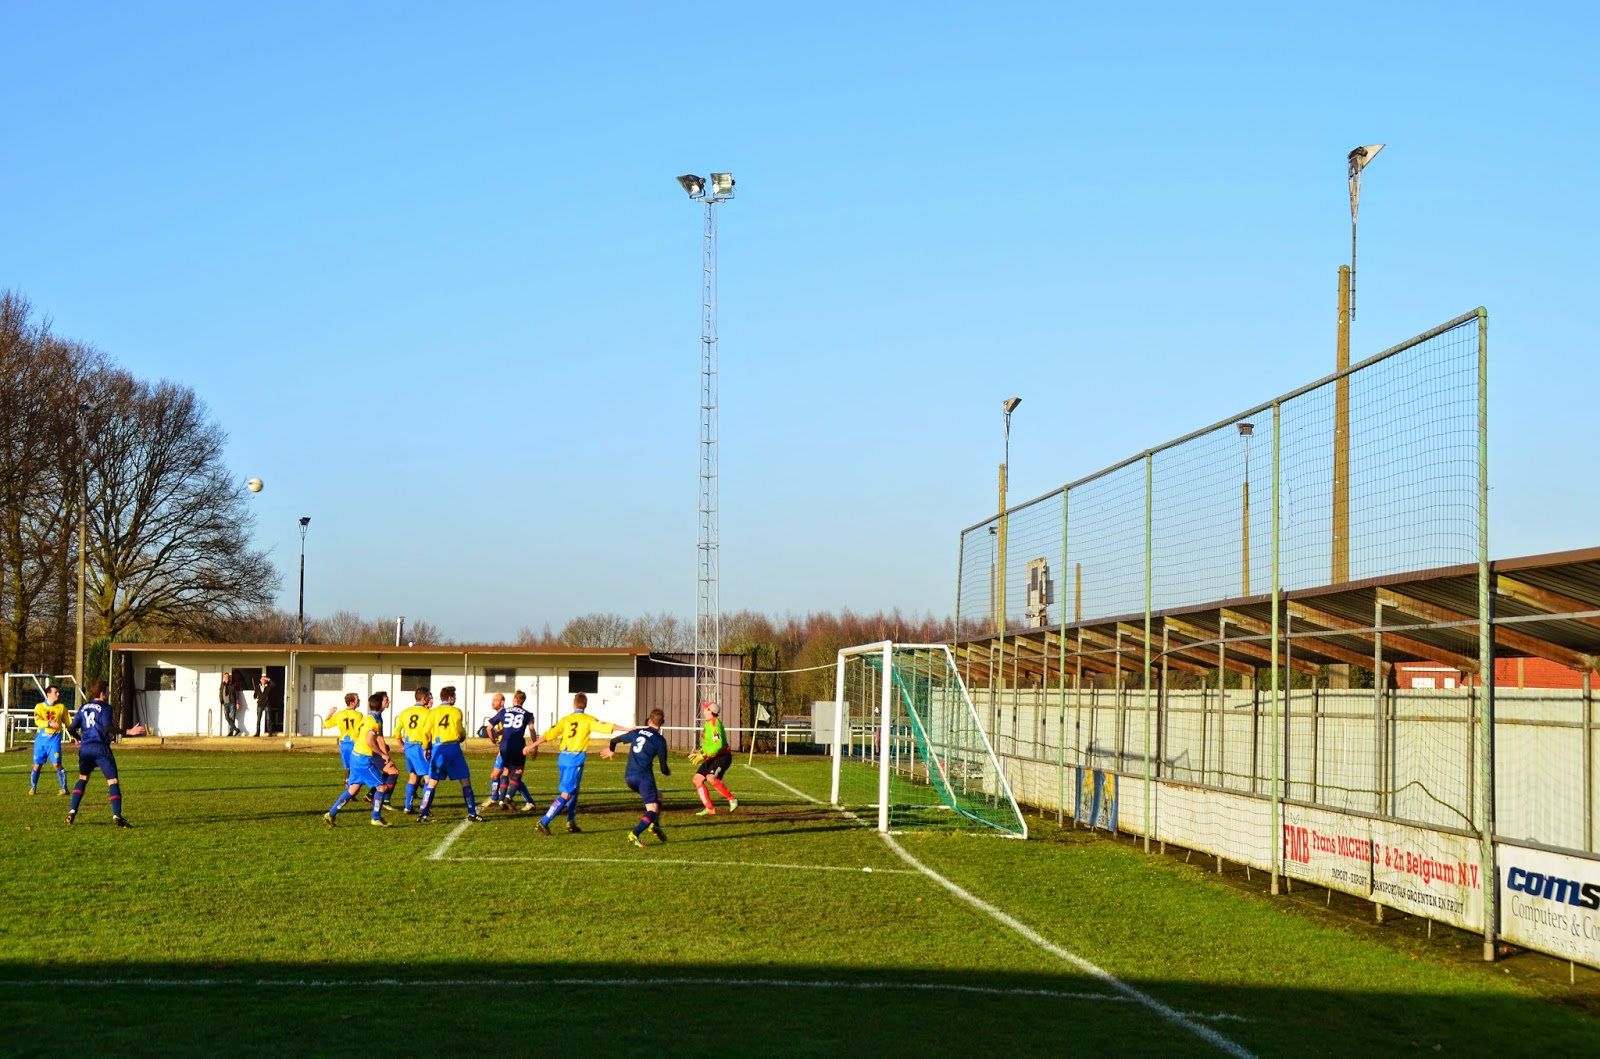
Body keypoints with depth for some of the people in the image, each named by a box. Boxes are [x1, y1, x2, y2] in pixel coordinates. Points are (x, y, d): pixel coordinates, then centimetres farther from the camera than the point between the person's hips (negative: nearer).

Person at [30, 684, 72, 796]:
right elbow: (37, 721, -12)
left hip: (54, 739, -1)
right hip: (41, 739, 1)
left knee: (57, 764, -12)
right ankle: (33, 787, 24)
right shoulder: (40, 707, 3)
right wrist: (50, 723, -27)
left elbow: (68, 723, 10)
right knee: (37, 765, 6)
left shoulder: (61, 707, 6)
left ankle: (64, 789, -6)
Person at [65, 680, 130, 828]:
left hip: (85, 748, 6)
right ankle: (117, 816, -19)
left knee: (83, 778, 25)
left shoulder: (83, 708, 14)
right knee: (113, 781, -6)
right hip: (101, 749, -6)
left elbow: (71, 728, 14)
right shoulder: (105, 708, -4)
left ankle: (72, 811, 16)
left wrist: (78, 738, 35)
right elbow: (107, 727, -19)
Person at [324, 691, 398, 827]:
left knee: (353, 789, 12)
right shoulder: (374, 720, -15)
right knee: (382, 786, 0)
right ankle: (376, 818, 4)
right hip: (364, 759, -9)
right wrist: (383, 754, -16)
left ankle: (331, 814, 9)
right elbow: (370, 741, -25)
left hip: (355, 756, 9)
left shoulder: (368, 718, 15)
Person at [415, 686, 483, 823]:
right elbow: (459, 730, -10)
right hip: (453, 747, -3)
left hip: (438, 749, 3)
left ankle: (423, 814, 1)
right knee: (465, 780, 5)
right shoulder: (456, 711, 0)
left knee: (432, 782, 7)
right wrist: (463, 736, 13)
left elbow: (426, 732, 4)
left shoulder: (433, 712, 9)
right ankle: (472, 814, 3)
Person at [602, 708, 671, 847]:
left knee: (657, 797, 28)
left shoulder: (636, 732, 12)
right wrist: (668, 772, 24)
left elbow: (614, 740, 25)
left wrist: (611, 751, 47)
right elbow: (663, 769, 0)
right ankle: (635, 834, -25)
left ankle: (654, 825, 17)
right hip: (644, 776, -7)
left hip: (629, 777, 7)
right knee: (653, 809, -8)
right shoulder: (660, 740, -3)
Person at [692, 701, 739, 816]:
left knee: (711, 778, -32)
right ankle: (709, 809, 3)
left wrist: (703, 755, -28)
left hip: (722, 756, -10)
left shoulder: (714, 724, -19)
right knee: (697, 779, 2)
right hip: (713, 758, 10)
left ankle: (732, 800, -21)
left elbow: (718, 745, -29)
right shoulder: (708, 723, 12)